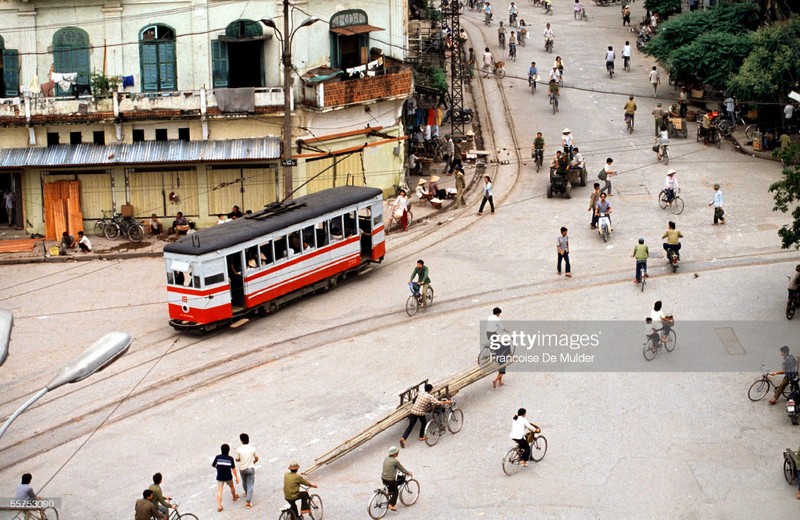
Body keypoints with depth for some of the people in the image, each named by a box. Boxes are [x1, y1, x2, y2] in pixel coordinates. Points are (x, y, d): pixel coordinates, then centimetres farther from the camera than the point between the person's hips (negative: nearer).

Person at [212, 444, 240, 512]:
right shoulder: (230, 458, -14)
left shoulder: (218, 457, -12)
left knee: (219, 491, 1)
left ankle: (219, 506, -7)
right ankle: (234, 497, 52)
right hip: (228, 477, 0)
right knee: (231, 486, 28)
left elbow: (213, 465, 0)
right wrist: (236, 477, -4)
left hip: (220, 477, 0)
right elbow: (233, 469, -12)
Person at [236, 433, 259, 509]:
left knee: (244, 482, 28)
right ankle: (248, 502, -2)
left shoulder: (239, 449, -17)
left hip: (242, 469, 1)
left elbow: (237, 460, -6)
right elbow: (256, 459, -3)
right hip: (251, 468, -1)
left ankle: (246, 493, 54)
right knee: (250, 485, 4)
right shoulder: (253, 448, -14)